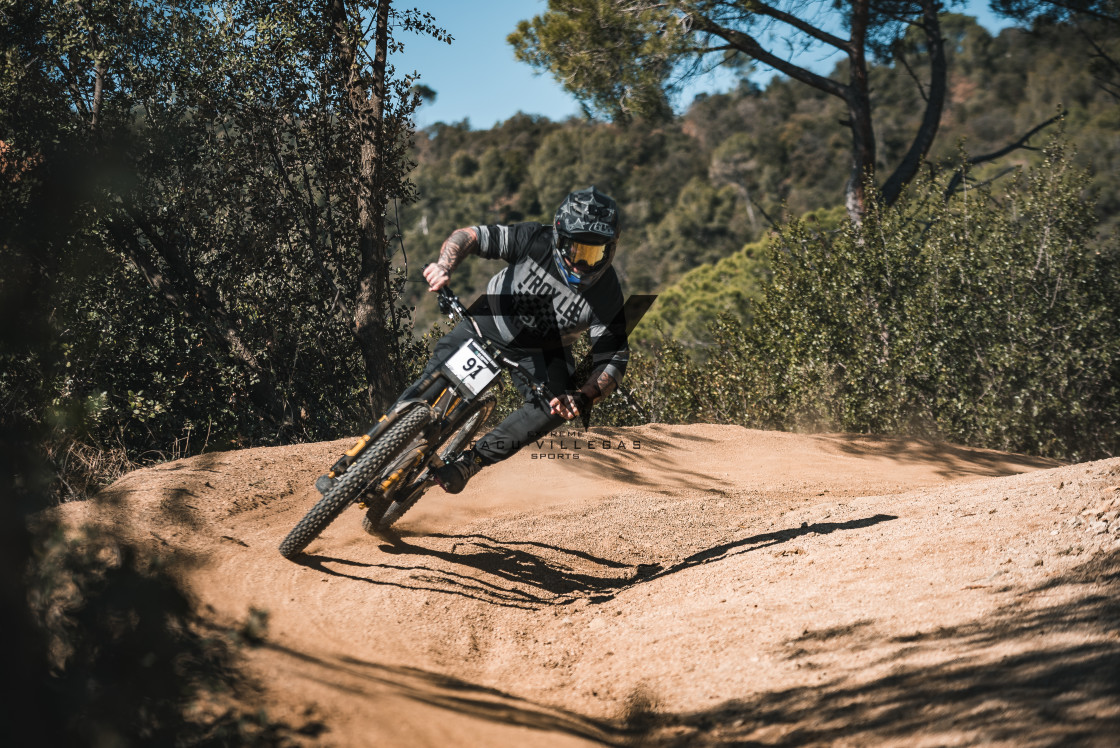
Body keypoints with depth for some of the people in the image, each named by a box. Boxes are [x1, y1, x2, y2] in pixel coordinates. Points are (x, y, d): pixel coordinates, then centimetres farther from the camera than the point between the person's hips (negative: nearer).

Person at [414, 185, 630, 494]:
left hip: (540, 352, 0)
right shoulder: (534, 242, -27)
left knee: (554, 406, -28)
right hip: (491, 322, 0)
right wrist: (444, 266, -40)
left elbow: (613, 361, -23)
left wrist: (582, 398, -42)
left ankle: (470, 460, -21)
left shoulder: (607, 297, -26)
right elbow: (469, 235, -19)